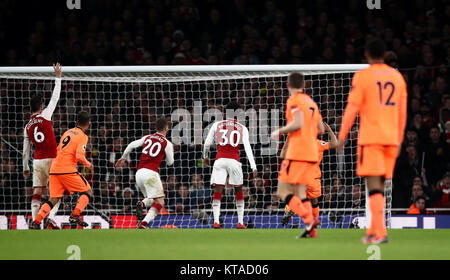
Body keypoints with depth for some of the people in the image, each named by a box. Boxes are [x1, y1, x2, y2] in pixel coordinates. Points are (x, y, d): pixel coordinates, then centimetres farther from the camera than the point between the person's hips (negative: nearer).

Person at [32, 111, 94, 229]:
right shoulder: (83, 136, -3)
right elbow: (79, 156, -14)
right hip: (67, 170, -7)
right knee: (88, 192, 7)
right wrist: (89, 165, 2)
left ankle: (37, 221, -6)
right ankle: (75, 215, -11)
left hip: (54, 170, 7)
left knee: (54, 200, 9)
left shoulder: (68, 132, 19)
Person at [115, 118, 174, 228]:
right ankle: (144, 223, -26)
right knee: (160, 202, -6)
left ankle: (142, 204, -12)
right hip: (151, 172, -6)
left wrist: (124, 158, 26)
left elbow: (131, 145, 11)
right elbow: (169, 162, 12)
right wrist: (171, 151, 31)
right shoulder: (167, 143, 3)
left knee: (151, 199, 23)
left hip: (139, 172, 6)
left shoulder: (147, 138, 15)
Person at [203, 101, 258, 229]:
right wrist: (253, 167, -4)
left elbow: (207, 143, 11)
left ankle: (216, 221, -17)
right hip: (234, 160, 0)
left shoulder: (217, 125, 9)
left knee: (218, 192, -1)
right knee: (239, 191, 13)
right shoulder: (242, 128, 7)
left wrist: (205, 156, 30)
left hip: (220, 160, 0)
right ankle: (240, 222, 11)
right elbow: (248, 148, -1)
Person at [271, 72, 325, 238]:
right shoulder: (311, 102, 19)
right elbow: (321, 129, 20)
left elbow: (297, 124, -19)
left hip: (297, 153, -8)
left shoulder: (294, 100, -6)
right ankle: (309, 228, -10)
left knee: (283, 192, -7)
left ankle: (308, 220, -23)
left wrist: (279, 132, -4)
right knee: (300, 193, 7)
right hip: (312, 153, 8)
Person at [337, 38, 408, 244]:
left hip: (370, 137, -5)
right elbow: (402, 112, 14)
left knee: (374, 184, -8)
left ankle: (380, 232, -18)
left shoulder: (362, 76, -4)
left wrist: (342, 137, 0)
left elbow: (352, 109, -7)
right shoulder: (397, 77, 11)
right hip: (391, 139, 5)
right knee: (379, 185, 14)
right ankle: (373, 230, 17)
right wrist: (399, 140, 21)